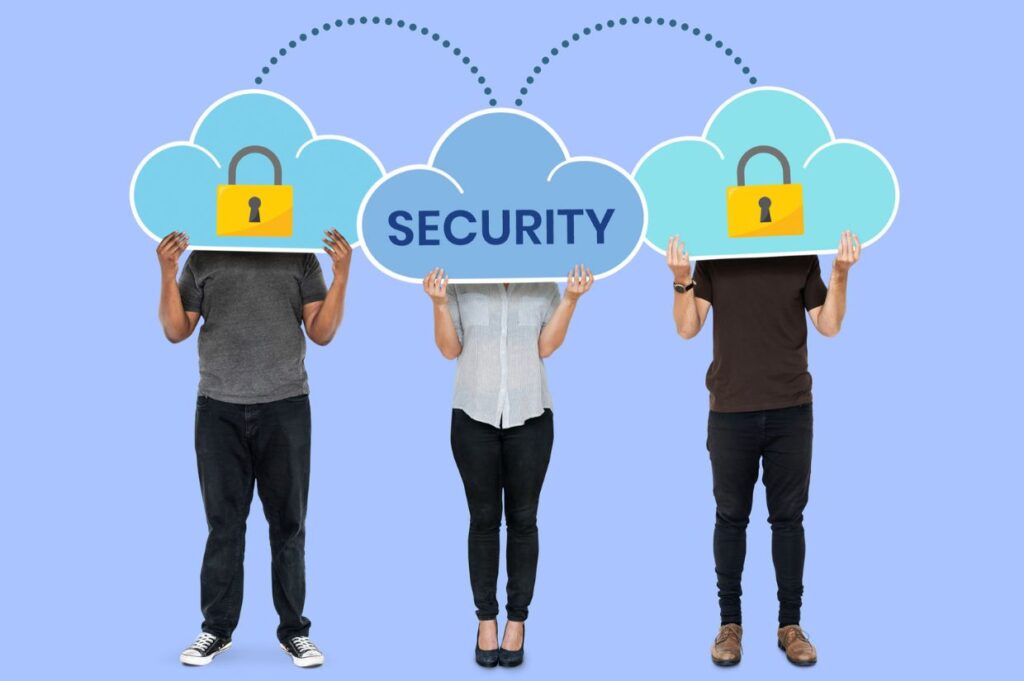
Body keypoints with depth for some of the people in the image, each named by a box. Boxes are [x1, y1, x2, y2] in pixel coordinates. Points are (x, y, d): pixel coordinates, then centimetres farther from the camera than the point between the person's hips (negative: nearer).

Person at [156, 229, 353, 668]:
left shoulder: (301, 259, 6)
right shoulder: (202, 260, 8)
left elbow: (321, 333, 2)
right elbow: (176, 332, 6)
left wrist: (341, 274, -8)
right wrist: (167, 273, -6)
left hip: (285, 406, 0)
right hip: (219, 409, 1)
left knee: (287, 523, 5)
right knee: (223, 524, 5)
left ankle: (293, 629, 13)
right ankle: (217, 628, 15)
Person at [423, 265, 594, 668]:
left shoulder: (545, 284, 3)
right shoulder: (461, 283, 2)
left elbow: (546, 346, -4)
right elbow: (449, 349, -1)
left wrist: (571, 298, -13)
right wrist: (438, 303, -15)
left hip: (529, 416, 0)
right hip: (474, 416, 0)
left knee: (523, 520, 4)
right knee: (483, 520, 4)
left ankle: (517, 620, 14)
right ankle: (486, 619, 14)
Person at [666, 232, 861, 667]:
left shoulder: (802, 258, 2)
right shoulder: (714, 259, -1)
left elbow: (828, 326, 1)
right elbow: (688, 328, -4)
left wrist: (841, 273, -12)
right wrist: (681, 279, -20)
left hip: (791, 411, 1)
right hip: (731, 412, 0)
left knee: (788, 517, 7)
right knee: (731, 517, 8)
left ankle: (790, 623, 18)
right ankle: (730, 622, 19)